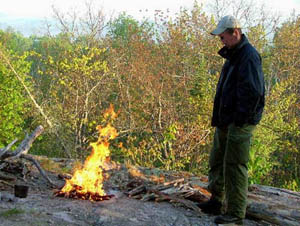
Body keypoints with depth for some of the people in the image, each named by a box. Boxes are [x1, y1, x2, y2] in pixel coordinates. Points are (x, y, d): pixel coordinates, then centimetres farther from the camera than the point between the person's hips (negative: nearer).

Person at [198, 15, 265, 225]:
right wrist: (220, 119, 16)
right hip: (226, 121, 10)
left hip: (240, 122, -10)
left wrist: (240, 119, -22)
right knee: (217, 161, 17)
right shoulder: (233, 55, 17)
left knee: (234, 165, -7)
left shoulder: (249, 56, -15)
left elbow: (253, 91, -23)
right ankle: (217, 202, 30)